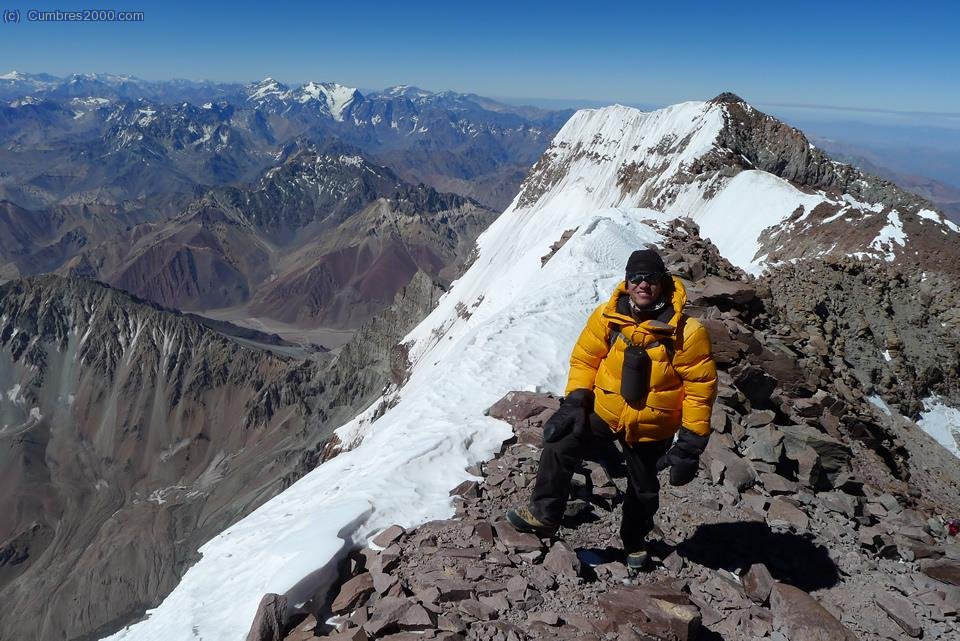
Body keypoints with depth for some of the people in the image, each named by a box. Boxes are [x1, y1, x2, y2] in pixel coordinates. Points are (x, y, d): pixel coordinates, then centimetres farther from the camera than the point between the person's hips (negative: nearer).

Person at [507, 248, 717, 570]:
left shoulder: (686, 332, -23)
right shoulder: (607, 317, -15)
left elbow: (700, 386, -16)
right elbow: (585, 359, -2)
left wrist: (691, 442, -16)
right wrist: (575, 401, -14)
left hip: (652, 427, -1)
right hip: (603, 410, 2)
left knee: (643, 489, 18)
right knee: (559, 448, -15)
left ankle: (635, 541, 46)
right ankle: (544, 514, 4)